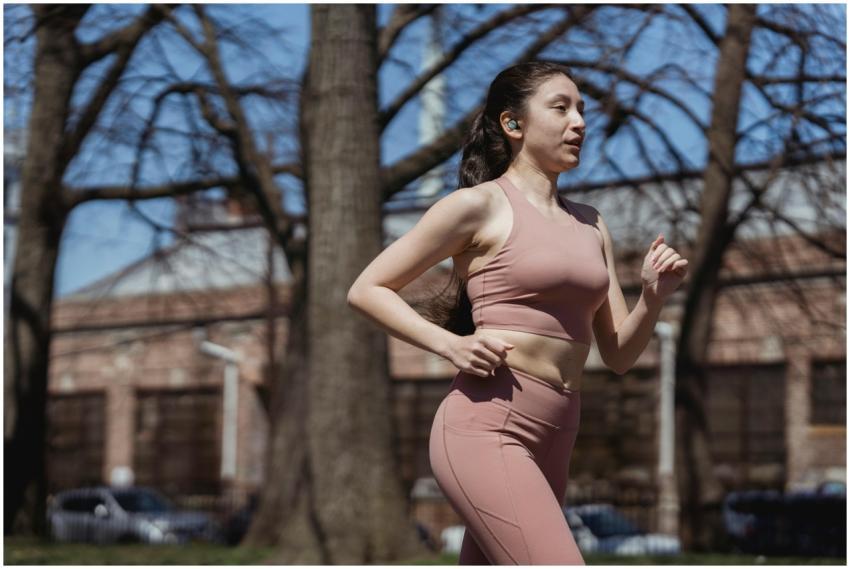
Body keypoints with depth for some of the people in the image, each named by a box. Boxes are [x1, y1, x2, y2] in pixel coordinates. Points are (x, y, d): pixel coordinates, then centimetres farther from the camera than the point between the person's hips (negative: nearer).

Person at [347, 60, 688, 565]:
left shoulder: (590, 225, 19)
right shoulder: (479, 205, -1)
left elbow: (619, 355, 18)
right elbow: (367, 290, 1)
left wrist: (654, 296, -1)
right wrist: (450, 344, -12)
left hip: (551, 445, 8)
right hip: (486, 432, -8)